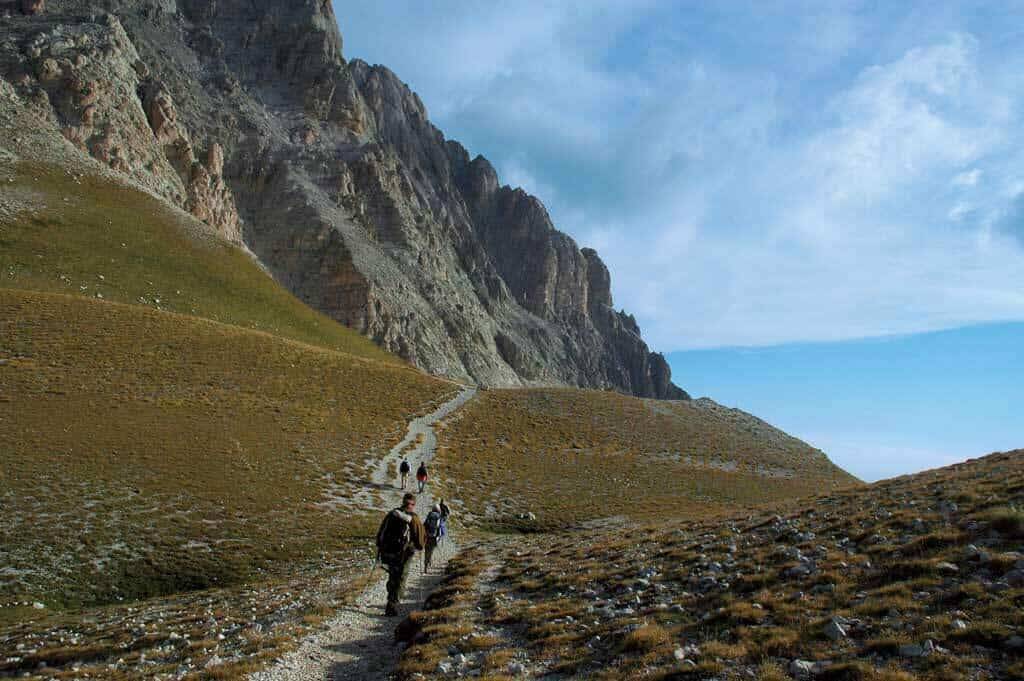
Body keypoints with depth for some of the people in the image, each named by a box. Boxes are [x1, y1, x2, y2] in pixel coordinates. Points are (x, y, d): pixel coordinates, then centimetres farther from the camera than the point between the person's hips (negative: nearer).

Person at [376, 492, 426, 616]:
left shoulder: (391, 514, 3)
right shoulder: (414, 519, -9)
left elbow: (380, 533, 8)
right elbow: (422, 538, -3)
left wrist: (379, 548, 18)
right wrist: (419, 547, 18)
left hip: (387, 553, 4)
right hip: (403, 555, -4)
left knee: (392, 577, 24)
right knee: (399, 581, 6)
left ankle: (392, 600, 34)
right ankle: (392, 606, -3)